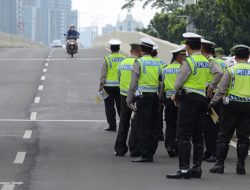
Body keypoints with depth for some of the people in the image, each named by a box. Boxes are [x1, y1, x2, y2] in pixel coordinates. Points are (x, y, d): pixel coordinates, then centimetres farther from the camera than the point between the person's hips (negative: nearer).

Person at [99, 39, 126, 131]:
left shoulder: (107, 59, -7)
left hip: (109, 86, -3)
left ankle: (112, 126, 2)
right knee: (121, 106, 12)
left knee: (110, 106, 3)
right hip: (121, 86, 3)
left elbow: (103, 75, -8)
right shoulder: (124, 59, 1)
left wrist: (101, 85, -3)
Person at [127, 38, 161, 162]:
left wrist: (129, 99, -8)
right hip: (155, 95, 6)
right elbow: (161, 82, 9)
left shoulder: (139, 62, -6)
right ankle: (150, 153, 13)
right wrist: (160, 99, 13)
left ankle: (145, 155, -7)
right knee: (154, 126, 9)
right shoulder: (156, 63, 10)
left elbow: (134, 82, -10)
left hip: (143, 96, -6)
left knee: (143, 126, -5)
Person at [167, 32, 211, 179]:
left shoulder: (189, 61, -13)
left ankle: (184, 169, -12)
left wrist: (176, 94, 10)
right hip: (203, 99, 8)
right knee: (198, 135, 12)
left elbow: (178, 82, -10)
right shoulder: (207, 62, 10)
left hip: (189, 98, -8)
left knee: (184, 135, -7)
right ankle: (197, 168, 15)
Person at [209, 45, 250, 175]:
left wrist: (212, 103, -2)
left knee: (224, 136, 5)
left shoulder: (231, 70, -3)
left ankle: (219, 164, 2)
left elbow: (221, 89, -7)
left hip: (233, 105, -2)